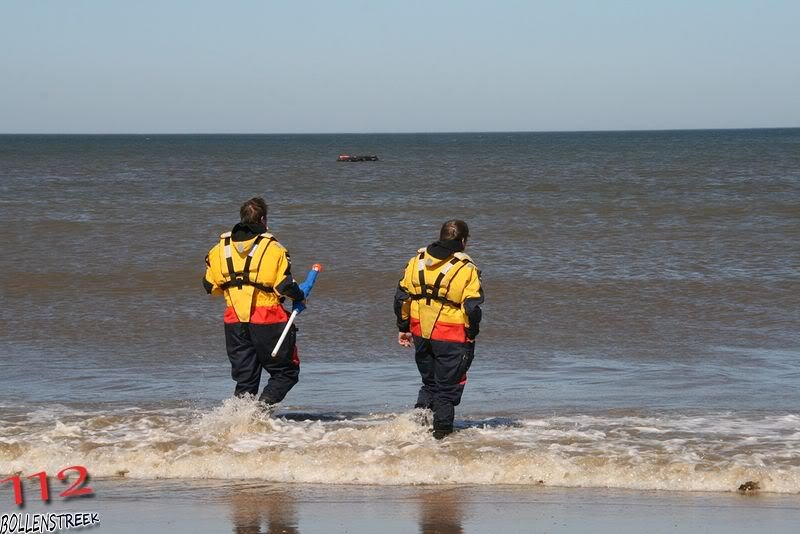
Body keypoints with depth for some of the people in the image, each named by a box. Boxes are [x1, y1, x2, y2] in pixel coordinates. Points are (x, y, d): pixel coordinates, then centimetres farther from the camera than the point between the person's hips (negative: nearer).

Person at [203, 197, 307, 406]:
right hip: (268, 320, -4)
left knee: (245, 379, 13)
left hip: (234, 322, 4)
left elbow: (210, 286, 10)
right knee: (286, 372, 7)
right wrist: (299, 297, 8)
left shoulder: (221, 248, 5)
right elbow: (285, 287, -12)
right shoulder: (272, 248, -9)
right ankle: (263, 405, -17)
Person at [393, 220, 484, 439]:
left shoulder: (416, 261, 3)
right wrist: (472, 334, 0)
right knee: (448, 389, 8)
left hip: (421, 336, 4)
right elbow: (472, 307, -14)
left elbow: (401, 297, 7)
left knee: (429, 384, 21)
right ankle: (441, 433, 10)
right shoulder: (466, 269, -12)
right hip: (452, 339, -4)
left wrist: (404, 327, 16)